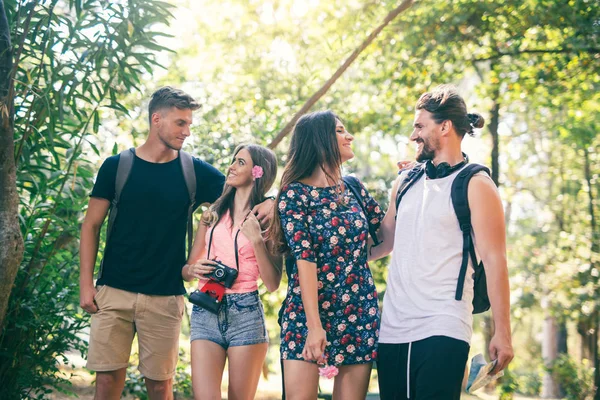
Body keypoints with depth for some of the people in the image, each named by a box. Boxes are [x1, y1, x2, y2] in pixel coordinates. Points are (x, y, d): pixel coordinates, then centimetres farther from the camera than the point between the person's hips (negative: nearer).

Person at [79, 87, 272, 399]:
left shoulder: (196, 172, 3)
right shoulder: (116, 167, 2)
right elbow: (91, 225, 5)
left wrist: (270, 204, -21)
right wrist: (86, 283, -3)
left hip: (165, 298, 1)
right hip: (113, 292, 0)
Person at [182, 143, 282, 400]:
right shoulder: (213, 213, 15)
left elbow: (273, 284, -3)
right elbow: (187, 268, 18)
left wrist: (256, 239, -12)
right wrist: (193, 270, -4)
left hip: (245, 313, -2)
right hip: (205, 312, 3)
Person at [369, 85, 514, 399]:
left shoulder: (475, 185, -4)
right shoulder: (405, 182, 14)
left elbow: (494, 260, -8)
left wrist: (502, 333, -12)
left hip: (443, 330, -6)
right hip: (392, 328, 6)